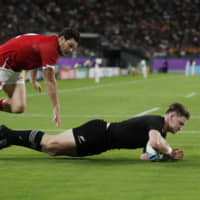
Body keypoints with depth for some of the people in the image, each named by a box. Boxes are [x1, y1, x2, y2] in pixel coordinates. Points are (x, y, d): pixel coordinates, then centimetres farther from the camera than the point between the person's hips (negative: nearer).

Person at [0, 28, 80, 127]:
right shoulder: (50, 47, -25)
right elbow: (50, 82, -25)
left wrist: (33, 81, 38)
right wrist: (56, 107, -22)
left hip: (15, 69, 9)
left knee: (19, 107, -3)